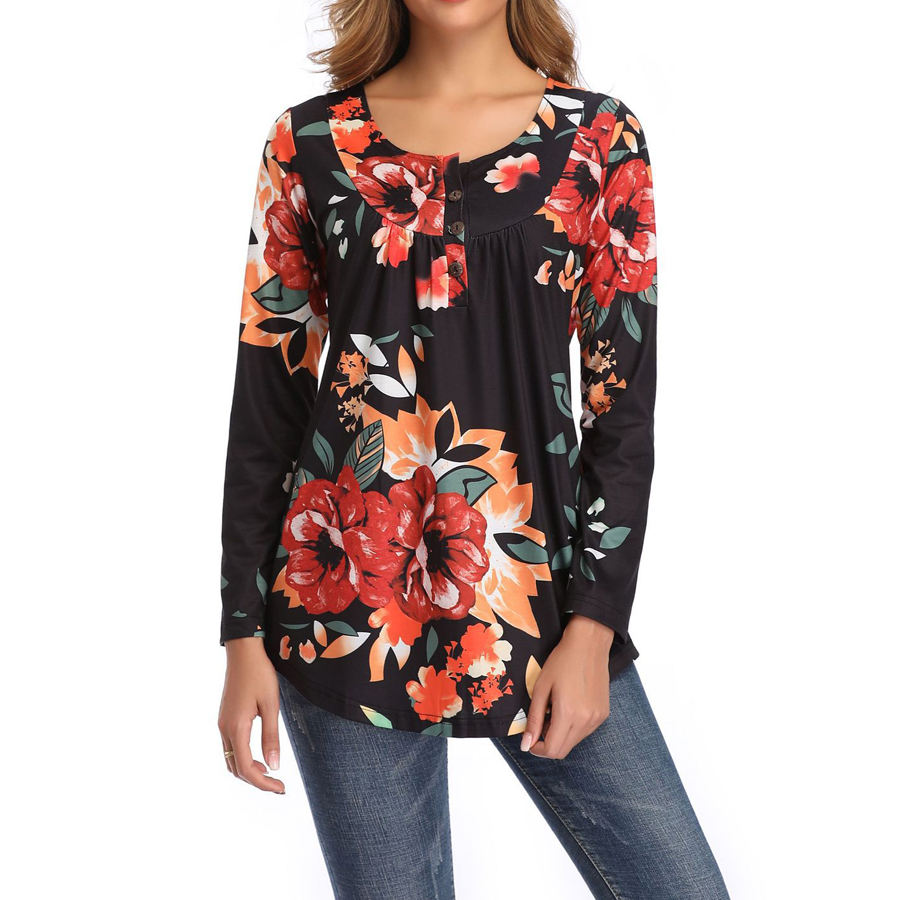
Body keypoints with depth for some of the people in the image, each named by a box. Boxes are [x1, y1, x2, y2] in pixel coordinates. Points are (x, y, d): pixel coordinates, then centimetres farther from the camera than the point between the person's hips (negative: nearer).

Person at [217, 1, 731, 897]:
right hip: (346, 606, 0)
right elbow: (266, 398, 4)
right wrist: (244, 631, 2)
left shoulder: (599, 139, 4)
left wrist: (593, 626, -5)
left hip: (535, 589, 1)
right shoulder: (312, 142, 5)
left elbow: (624, 404, 1)